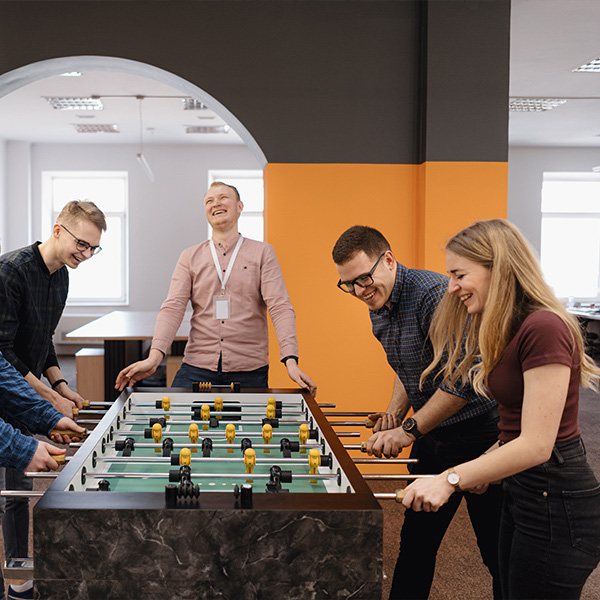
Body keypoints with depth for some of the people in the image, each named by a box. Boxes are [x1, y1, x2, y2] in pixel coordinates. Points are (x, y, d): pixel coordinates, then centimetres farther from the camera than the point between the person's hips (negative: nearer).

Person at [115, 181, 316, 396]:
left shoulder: (262, 253, 5)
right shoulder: (190, 257, 11)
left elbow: (280, 307, -5)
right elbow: (173, 308, 0)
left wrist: (291, 361, -19)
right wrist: (154, 357, -16)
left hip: (249, 370, -1)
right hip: (196, 367, 1)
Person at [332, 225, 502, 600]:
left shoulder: (435, 294, -23)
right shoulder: (378, 307, 7)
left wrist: (409, 429, -22)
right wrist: (395, 412, 5)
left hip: (480, 435, -8)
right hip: (433, 438, 8)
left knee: (499, 555, 2)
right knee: (415, 541, 13)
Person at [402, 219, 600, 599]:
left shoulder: (544, 328, -22)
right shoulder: (510, 331, 11)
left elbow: (536, 445, -24)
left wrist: (452, 479, -22)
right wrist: (486, 465, 7)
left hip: (557, 504, -10)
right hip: (523, 494, 10)